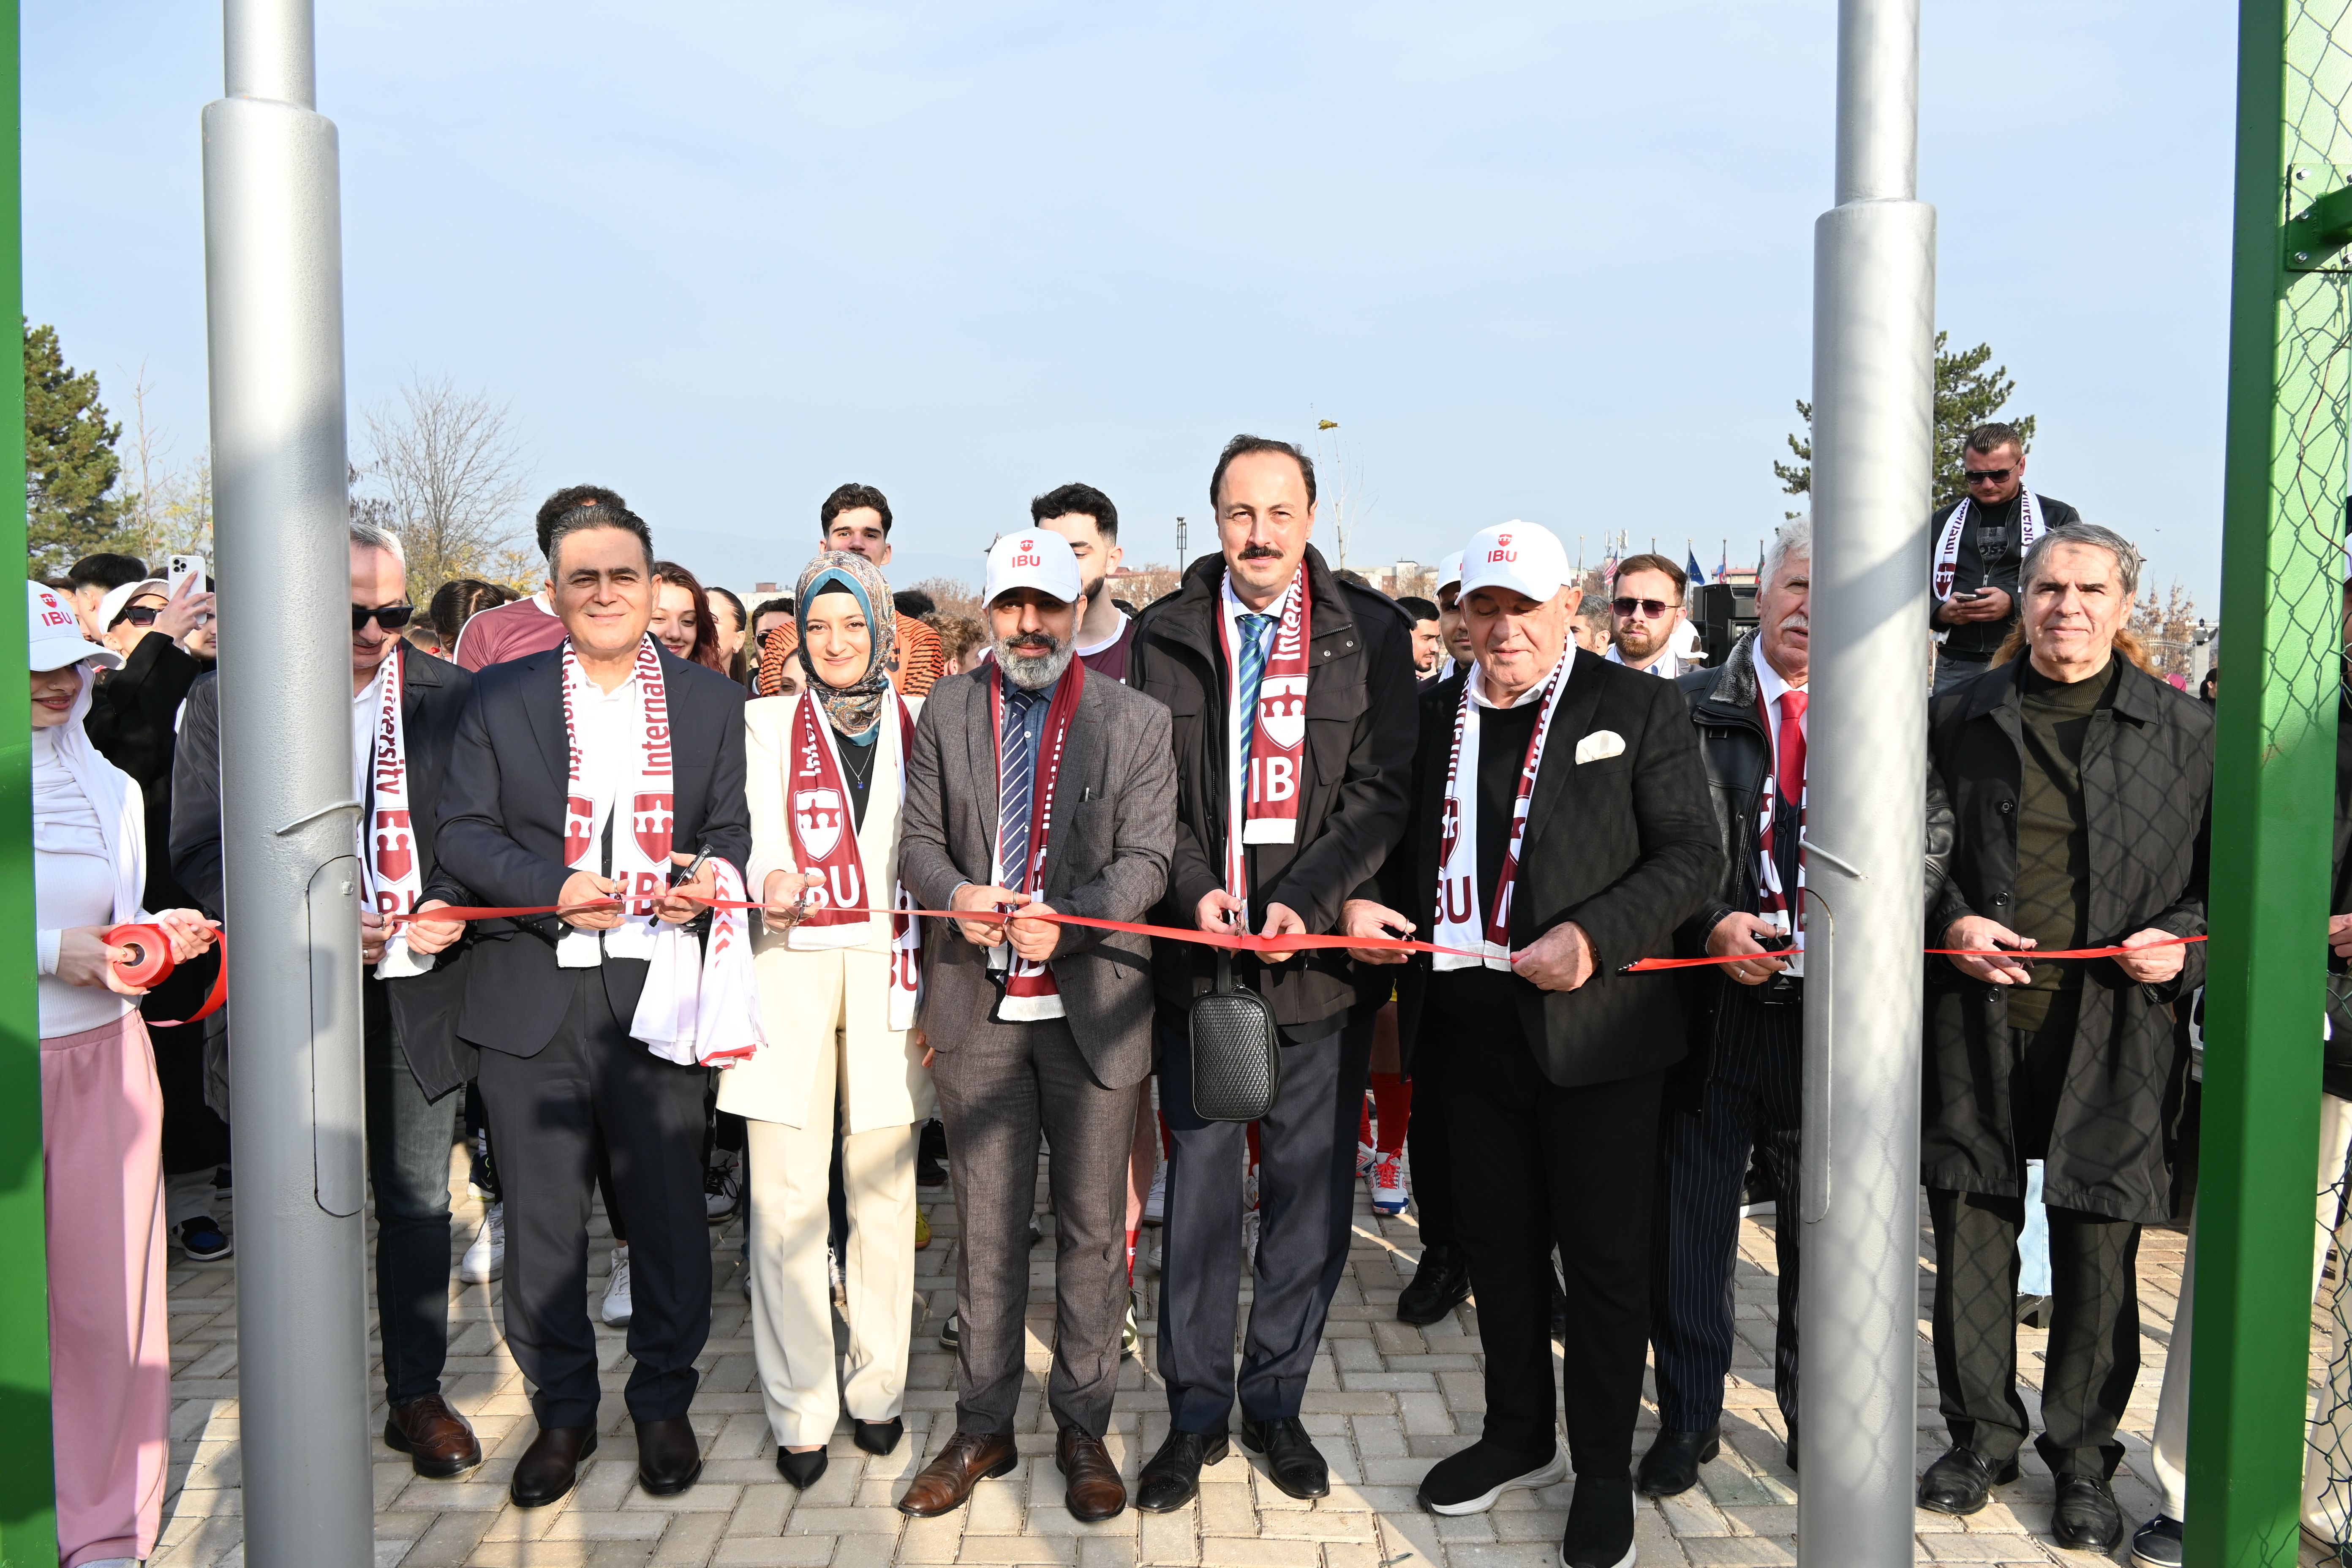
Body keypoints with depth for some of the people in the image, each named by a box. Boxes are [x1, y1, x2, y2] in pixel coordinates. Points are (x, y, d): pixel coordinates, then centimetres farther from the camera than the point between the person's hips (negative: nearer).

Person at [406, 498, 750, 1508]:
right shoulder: (499, 699, 7)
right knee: (540, 1216, 8)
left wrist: (713, 873, -14)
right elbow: (465, 832, 2)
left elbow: (731, 826, 9)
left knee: (669, 1208, 7)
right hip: (533, 998, 0)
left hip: (659, 990, 0)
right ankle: (562, 1413, 26)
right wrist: (555, 887, -14)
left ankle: (664, 1403, 27)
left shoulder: (711, 699, 9)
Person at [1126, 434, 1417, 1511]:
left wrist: (1308, 902, -14)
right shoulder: (1163, 635, 5)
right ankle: (1196, 1412, 21)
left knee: (1311, 1187, 8)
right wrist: (1193, 890, -10)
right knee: (1199, 1181, 7)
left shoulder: (1368, 634, 1)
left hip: (1320, 952, 0)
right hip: (1195, 946, 1)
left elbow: (1381, 789, -2)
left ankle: (1275, 1400, 25)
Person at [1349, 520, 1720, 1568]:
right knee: (1498, 1241, 17)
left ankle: (1604, 1470, 24)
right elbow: (1398, 839, 19)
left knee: (1603, 1254, 6)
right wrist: (1364, 898, -2)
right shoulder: (1430, 715, 10)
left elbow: (1692, 855, -8)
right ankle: (1519, 1435, 36)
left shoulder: (1637, 708, -3)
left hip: (1593, 1025, -4)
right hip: (1467, 1022, 5)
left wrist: (1592, 937, -21)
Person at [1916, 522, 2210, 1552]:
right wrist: (1948, 923, -6)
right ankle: (1982, 1433, 27)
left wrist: (2187, 942, -8)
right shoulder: (1960, 718, 6)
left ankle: (2082, 1456, 25)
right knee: (1970, 1232, 9)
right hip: (1976, 1015, 1)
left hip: (2115, 1029, -1)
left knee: (2098, 1251, 6)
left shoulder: (2187, 730, 4)